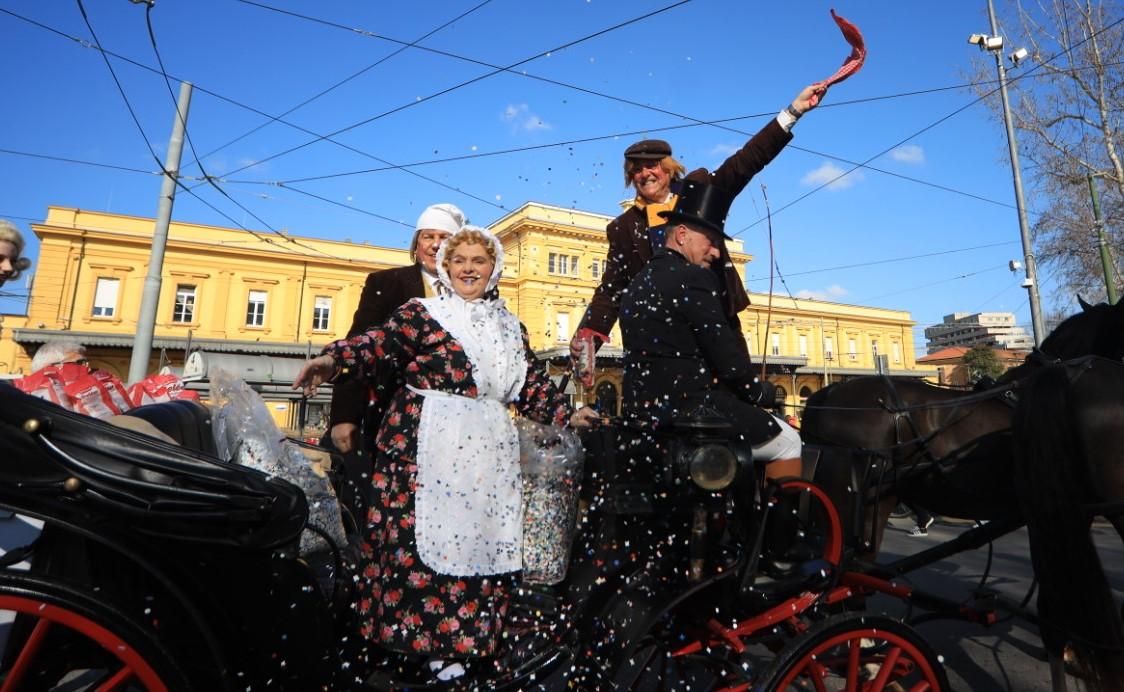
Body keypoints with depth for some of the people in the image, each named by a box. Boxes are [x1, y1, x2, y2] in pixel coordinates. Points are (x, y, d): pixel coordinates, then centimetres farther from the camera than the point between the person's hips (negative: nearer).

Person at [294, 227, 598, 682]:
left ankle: (457, 642, 22)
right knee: (420, 536, -5)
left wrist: (566, 414, 11)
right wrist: (334, 359, -29)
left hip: (488, 452, 5)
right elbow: (380, 343, -12)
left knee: (480, 541, 6)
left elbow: (532, 386, 19)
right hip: (426, 445, -4)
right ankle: (413, 634, 13)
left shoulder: (512, 328, 18)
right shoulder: (422, 312, 4)